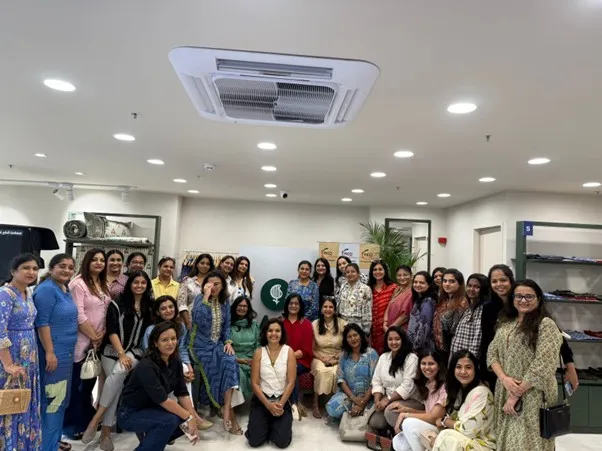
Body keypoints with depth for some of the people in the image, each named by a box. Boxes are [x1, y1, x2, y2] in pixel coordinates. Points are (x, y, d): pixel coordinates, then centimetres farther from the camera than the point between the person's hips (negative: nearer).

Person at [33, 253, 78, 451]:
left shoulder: (65, 290, 12)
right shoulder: (47, 289, -15)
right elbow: (42, 323, -19)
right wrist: (49, 352, -21)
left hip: (65, 352, 9)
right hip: (53, 353, -9)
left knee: (61, 399, 17)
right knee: (52, 399, -2)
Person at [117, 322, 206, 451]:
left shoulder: (175, 361, -6)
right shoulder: (147, 366, -28)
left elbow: (182, 393, -5)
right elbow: (162, 399, -31)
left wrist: (194, 417, -15)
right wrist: (189, 417, -27)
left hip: (152, 408, 8)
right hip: (130, 413, -8)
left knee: (189, 416, -8)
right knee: (170, 420, -30)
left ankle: (150, 436, 12)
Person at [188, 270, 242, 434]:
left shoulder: (225, 302, 7)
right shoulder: (200, 299, -8)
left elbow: (227, 325, 10)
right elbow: (200, 320, -27)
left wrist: (228, 342, -6)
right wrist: (206, 297, -27)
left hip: (218, 344, 4)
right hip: (201, 345, -4)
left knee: (230, 362, -26)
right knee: (218, 369, -24)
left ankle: (226, 408, -23)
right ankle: (229, 412, -12)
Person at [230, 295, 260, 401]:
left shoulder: (253, 324, 15)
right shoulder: (229, 325, 0)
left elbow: (258, 344, 14)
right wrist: (238, 359, -12)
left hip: (252, 360, 3)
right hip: (235, 360, -3)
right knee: (240, 375, -34)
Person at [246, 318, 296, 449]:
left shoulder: (289, 352, -6)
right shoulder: (258, 353, -5)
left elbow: (291, 382, -7)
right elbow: (254, 383, -6)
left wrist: (280, 404, -15)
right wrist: (268, 405, -14)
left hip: (282, 400, 0)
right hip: (261, 400, 1)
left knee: (282, 441, -13)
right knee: (254, 441, -10)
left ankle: (275, 425, 21)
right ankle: (265, 424, 23)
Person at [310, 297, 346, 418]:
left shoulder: (342, 324, -2)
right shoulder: (315, 324, 1)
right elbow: (312, 349, 4)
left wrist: (336, 359, -11)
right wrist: (323, 359, -11)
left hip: (337, 359, 0)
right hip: (320, 358, 1)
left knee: (335, 373, -34)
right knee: (322, 371, -33)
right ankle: (315, 403, -19)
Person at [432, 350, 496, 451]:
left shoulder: (480, 392, -19)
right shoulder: (458, 389, 5)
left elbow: (469, 430, -23)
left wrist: (445, 421, -7)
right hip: (460, 439, 7)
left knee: (446, 437, -33)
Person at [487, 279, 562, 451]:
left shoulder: (546, 324, -9)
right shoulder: (505, 324, 10)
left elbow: (542, 365, -16)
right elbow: (492, 353, 7)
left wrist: (517, 395, -15)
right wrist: (504, 378, -12)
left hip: (532, 397, -5)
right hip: (505, 393, 6)